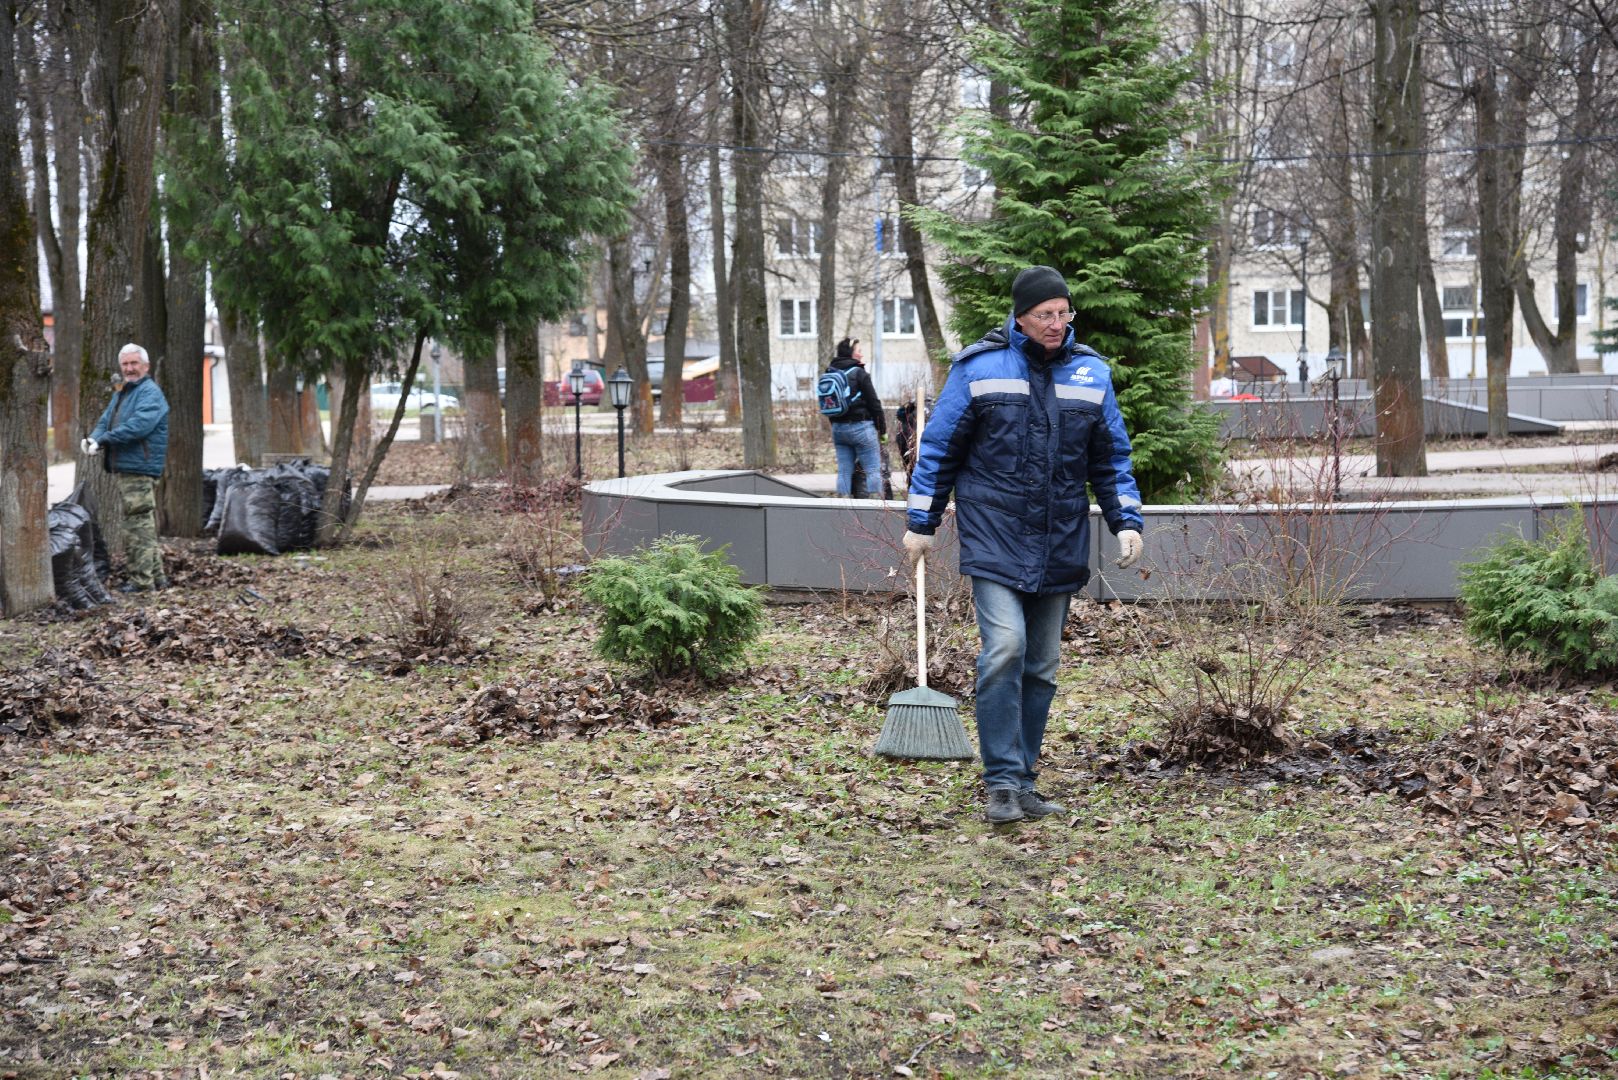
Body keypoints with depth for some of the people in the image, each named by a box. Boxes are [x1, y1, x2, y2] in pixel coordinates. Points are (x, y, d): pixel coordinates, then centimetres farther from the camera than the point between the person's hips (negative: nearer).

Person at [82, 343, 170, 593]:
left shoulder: (150, 393, -10)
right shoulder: (120, 395, 21)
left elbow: (138, 426, -23)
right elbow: (105, 422, 16)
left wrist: (103, 440, -20)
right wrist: (92, 438, -7)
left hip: (139, 469, -10)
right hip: (124, 469, 10)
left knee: (139, 525, -9)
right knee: (144, 526, 14)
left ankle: (142, 579, -8)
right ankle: (155, 576, 20)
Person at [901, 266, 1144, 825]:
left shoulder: (1091, 374, 7)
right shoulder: (978, 368, -3)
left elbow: (1112, 458, 14)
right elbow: (939, 447, 3)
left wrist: (1127, 521, 3)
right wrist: (921, 522, 3)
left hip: (1060, 547, 4)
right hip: (994, 540, -4)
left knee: (1041, 667, 8)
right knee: (1005, 648, -18)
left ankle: (1022, 781, 18)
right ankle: (1002, 782, -10)